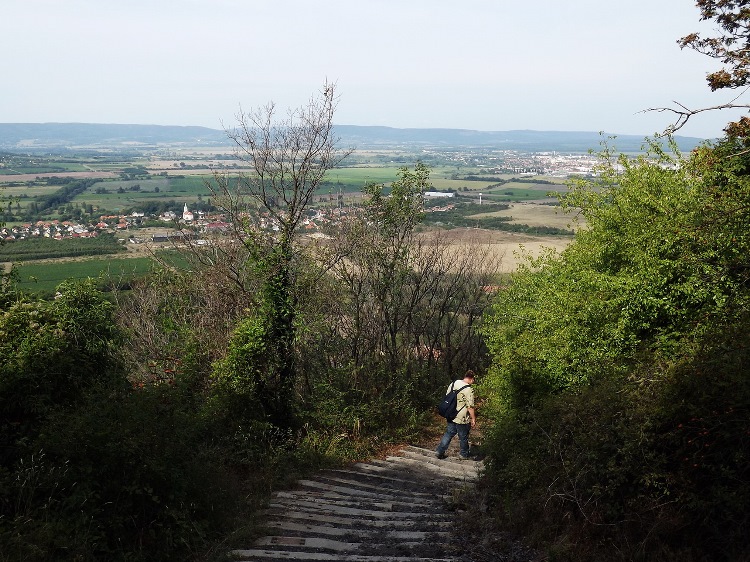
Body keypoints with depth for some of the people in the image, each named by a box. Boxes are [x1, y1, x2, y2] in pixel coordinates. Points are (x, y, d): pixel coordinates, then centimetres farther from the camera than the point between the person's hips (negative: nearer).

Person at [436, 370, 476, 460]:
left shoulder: (454, 383, 1)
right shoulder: (469, 390, -21)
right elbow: (470, 407, -20)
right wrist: (473, 419, -9)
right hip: (462, 418, -6)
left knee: (448, 433, 18)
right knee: (463, 437, 13)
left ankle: (439, 451, 18)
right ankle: (463, 455, 29)